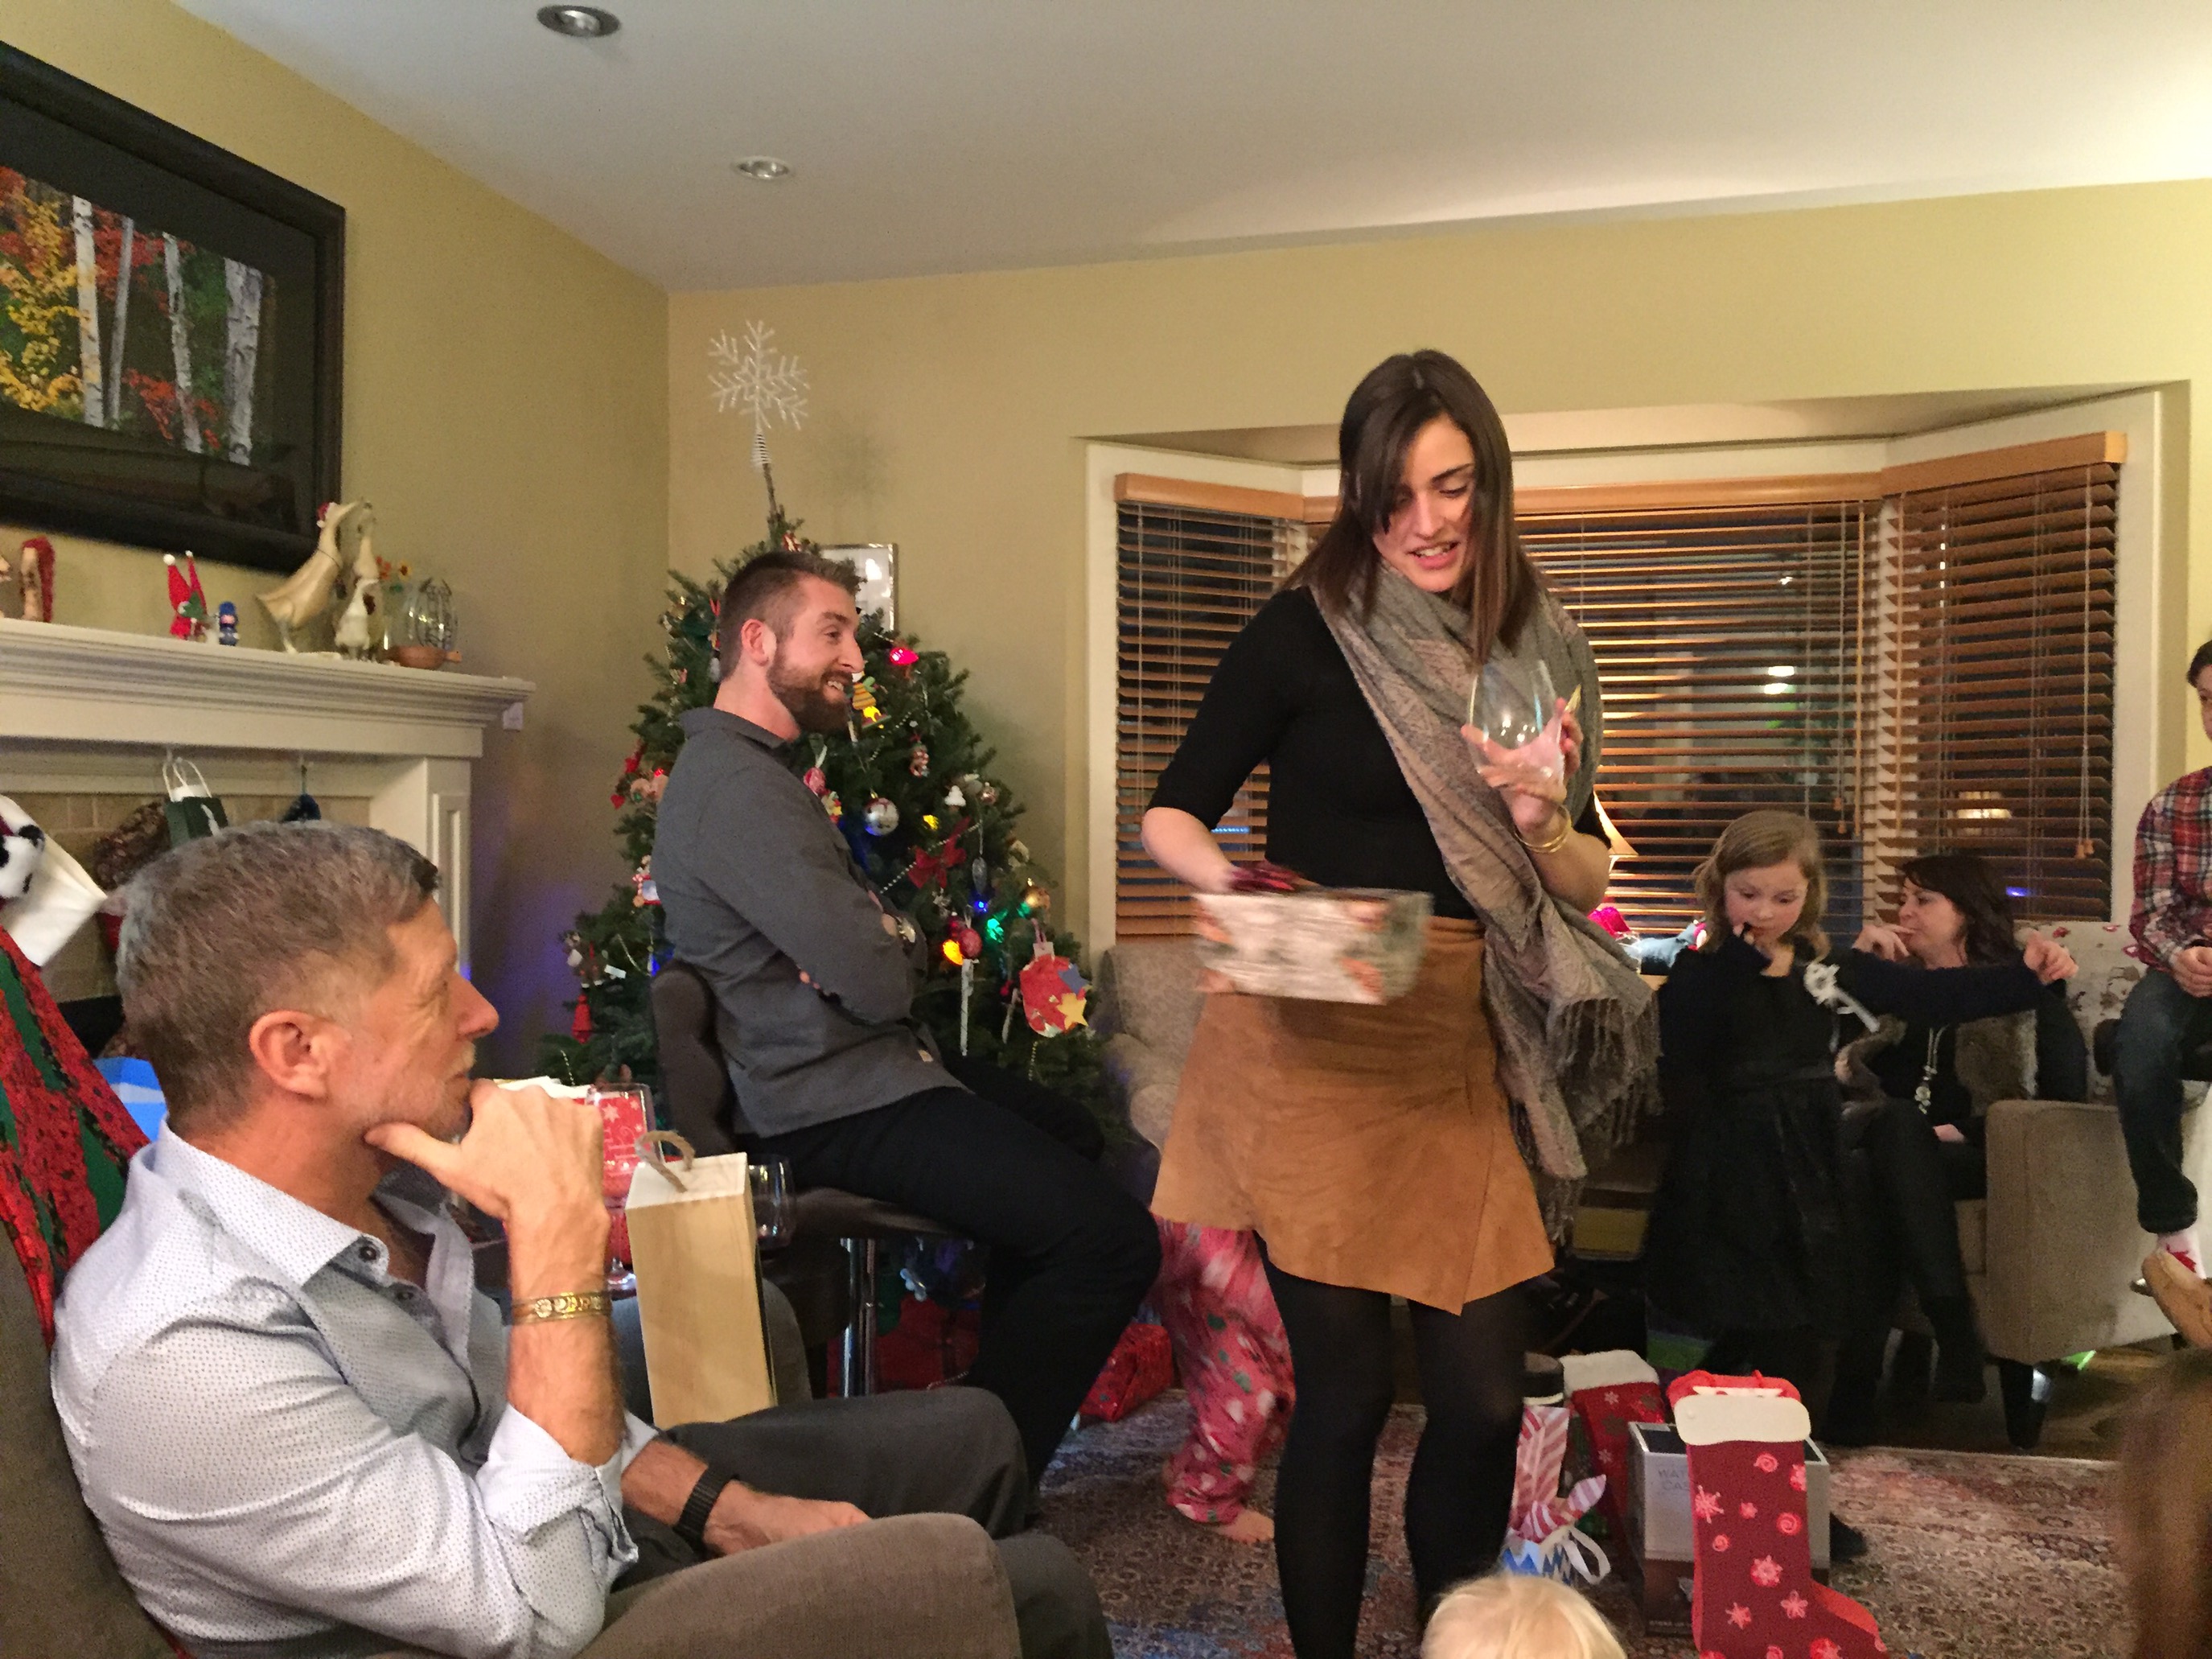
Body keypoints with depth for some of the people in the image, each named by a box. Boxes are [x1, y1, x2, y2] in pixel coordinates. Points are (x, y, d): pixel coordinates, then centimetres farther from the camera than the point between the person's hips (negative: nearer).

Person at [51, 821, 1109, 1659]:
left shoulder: (365, 1181, -8)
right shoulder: (181, 1349, -35)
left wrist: (731, 1509, -4)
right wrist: (556, 1233, -34)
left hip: (526, 1517, 8)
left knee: (969, 1435, 14)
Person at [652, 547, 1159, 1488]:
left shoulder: (731, 766, 13)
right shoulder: (740, 787, -22)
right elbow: (878, 982, -27)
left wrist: (869, 945, -11)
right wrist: (894, 955, -3)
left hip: (836, 1070, 11)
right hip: (837, 1110, -11)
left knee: (1069, 1131, 27)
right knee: (1115, 1242, -16)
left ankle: (1000, 1390, 33)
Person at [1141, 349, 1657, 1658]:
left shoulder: (1544, 651, 8)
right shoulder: (1306, 630, -5)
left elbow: (1587, 885, 12)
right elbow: (1171, 818, -2)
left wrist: (1540, 820, -10)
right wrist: (1232, 879, -23)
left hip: (1459, 1049, 4)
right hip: (1309, 1046, -4)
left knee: (1486, 1393, 6)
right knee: (1346, 1389, 1)